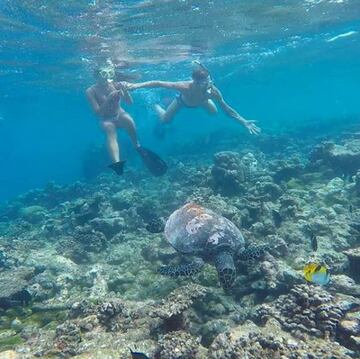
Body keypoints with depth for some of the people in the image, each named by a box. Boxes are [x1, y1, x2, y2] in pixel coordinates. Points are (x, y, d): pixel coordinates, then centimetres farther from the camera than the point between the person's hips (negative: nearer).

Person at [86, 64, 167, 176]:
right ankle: (117, 163, -57)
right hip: (106, 120, -1)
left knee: (128, 119, -34)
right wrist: (109, 99, -30)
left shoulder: (115, 85, -6)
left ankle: (138, 147, -18)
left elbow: (130, 103, -7)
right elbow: (98, 112, -18)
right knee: (110, 131, -35)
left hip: (120, 114, 2)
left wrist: (125, 91, -25)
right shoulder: (91, 91, -11)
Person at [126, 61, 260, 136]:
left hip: (201, 100, 2)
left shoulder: (213, 91, -43)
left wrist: (244, 122, -34)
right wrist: (137, 85, -48)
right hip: (183, 100, -2)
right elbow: (158, 83, -45)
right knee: (165, 120, 11)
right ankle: (156, 106, 49)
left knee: (214, 112, 17)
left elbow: (227, 109, -31)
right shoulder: (185, 87, -50)